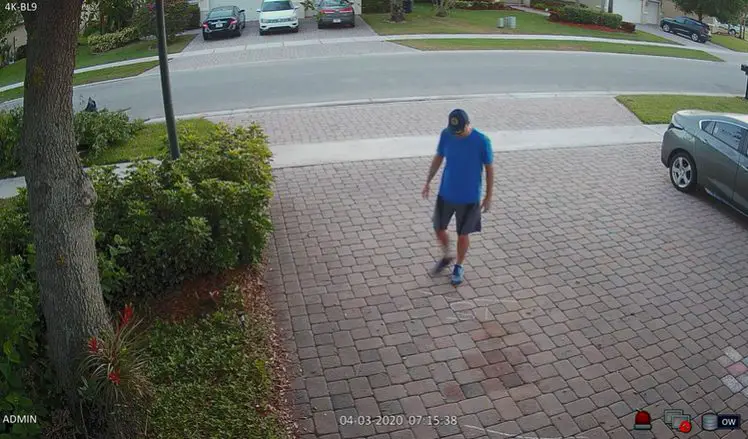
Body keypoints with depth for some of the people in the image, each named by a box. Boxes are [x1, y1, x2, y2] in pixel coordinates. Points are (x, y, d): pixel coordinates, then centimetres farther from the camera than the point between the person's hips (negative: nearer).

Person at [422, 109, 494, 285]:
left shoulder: (482, 141, -19)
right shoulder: (446, 134, -10)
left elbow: (489, 168, -8)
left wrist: (489, 196, -4)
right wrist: (428, 182, 6)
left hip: (469, 198, -3)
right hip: (445, 194, 3)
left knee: (463, 234, 10)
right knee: (439, 229, 13)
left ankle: (459, 266, 34)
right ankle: (446, 256, 42)